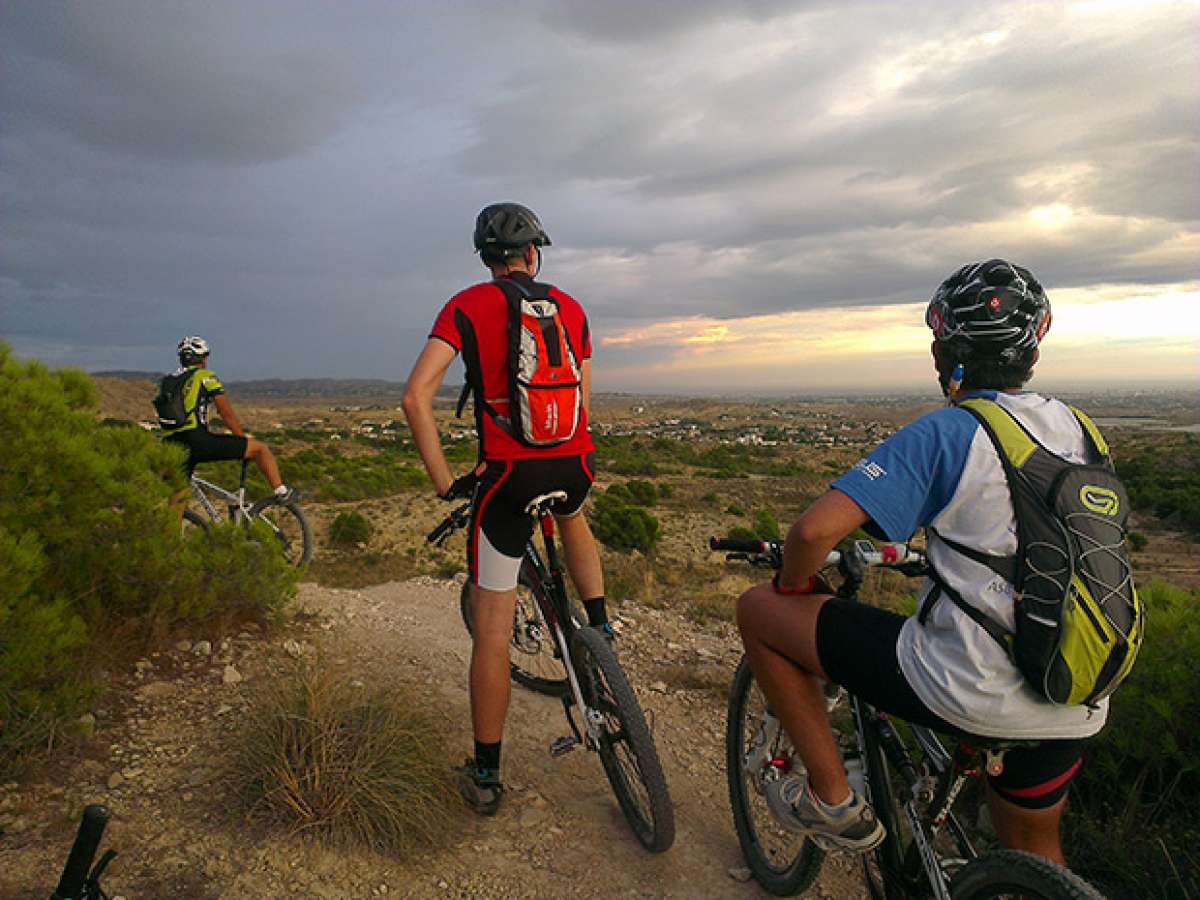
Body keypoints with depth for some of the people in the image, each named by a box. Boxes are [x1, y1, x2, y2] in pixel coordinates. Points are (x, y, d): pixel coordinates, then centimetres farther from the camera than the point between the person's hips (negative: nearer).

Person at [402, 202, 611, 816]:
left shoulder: (466, 306, 3)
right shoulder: (571, 308, 12)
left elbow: (416, 396, -9)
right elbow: (584, 399, 14)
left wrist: (444, 481, -3)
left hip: (507, 474, -3)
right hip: (574, 465, 3)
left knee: (492, 628, 7)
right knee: (571, 517, 41)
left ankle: (485, 776, 18)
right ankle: (600, 628, 34)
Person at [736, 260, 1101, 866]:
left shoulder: (944, 433, -16)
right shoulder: (1075, 430, 7)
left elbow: (816, 529, -24)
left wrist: (792, 588, -3)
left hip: (968, 694, -8)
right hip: (1075, 707, 8)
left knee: (757, 612, 1)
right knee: (1034, 853, 34)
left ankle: (832, 799, 11)